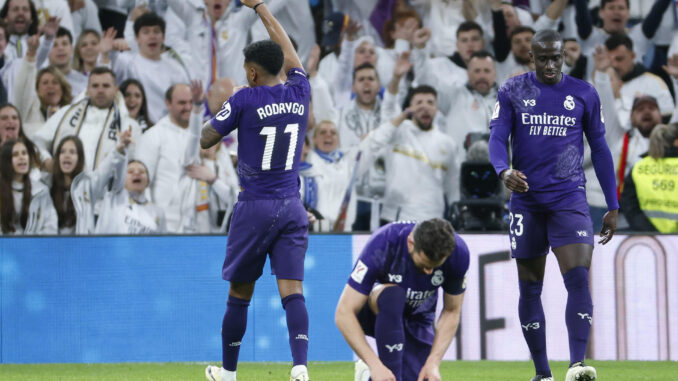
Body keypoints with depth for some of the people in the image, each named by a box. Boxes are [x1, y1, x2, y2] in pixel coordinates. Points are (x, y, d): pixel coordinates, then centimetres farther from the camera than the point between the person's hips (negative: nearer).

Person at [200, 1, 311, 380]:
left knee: (240, 294, 10)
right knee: (293, 291, -5)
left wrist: (215, 117, 20)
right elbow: (290, 54, 23)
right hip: (292, 207, 3)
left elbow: (206, 140, -2)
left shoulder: (244, 100, -9)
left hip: (255, 208, -3)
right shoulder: (300, 93, 4)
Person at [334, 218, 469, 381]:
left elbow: (451, 312, -10)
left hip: (416, 317, 3)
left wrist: (433, 362, -23)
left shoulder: (458, 252, -25)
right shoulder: (382, 246, -34)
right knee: (392, 294, -39)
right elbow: (344, 313, -33)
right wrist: (375, 364, -41)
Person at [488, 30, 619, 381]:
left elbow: (600, 150, 10)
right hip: (526, 200, 1)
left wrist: (612, 207, 8)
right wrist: (504, 171, -27)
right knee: (530, 288, 5)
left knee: (579, 279, -18)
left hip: (570, 200, -1)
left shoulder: (584, 94, 5)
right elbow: (497, 138, -4)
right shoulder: (512, 92, 3)